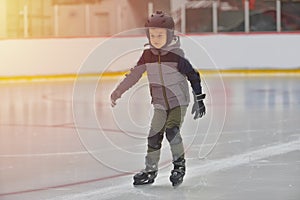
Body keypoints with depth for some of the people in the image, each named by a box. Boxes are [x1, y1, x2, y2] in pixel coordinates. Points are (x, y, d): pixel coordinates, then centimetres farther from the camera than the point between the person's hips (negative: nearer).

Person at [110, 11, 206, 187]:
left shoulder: (177, 56, -17)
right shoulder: (147, 55, -4)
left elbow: (193, 76, -9)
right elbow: (134, 75, 5)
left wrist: (199, 99, -7)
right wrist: (118, 92, 6)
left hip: (179, 101, -4)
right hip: (160, 104, 5)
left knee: (172, 131, -19)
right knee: (154, 136, 0)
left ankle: (180, 165, -1)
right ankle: (150, 170, 13)